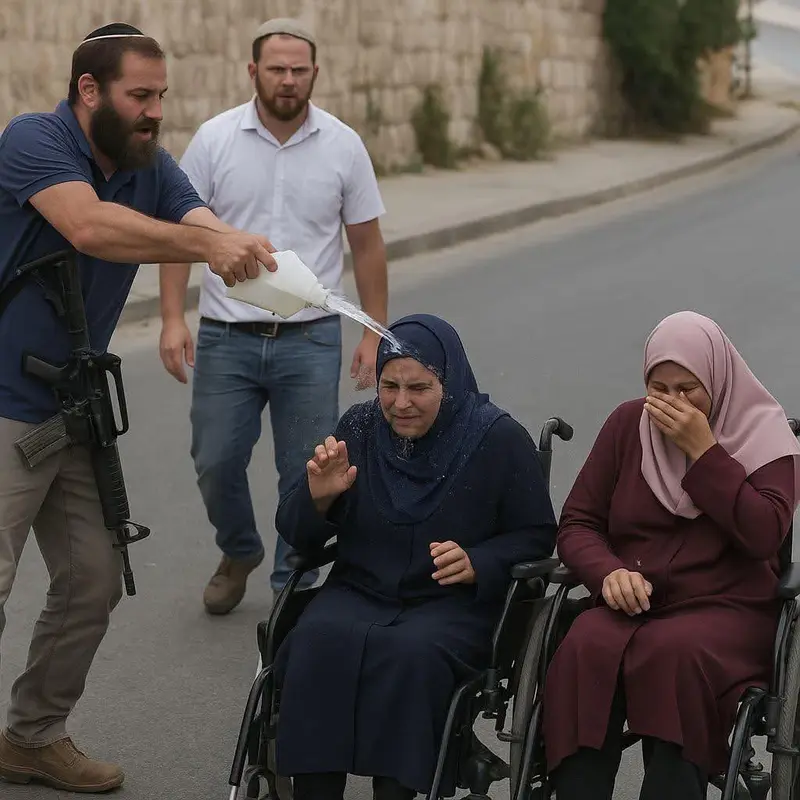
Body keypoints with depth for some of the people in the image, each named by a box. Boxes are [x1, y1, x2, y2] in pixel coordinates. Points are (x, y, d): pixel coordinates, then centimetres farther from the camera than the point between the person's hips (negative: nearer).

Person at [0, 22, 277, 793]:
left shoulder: (151, 167, 5)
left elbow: (203, 226, -10)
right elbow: (90, 225, -33)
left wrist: (247, 247, -33)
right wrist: (206, 244, -37)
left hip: (75, 412, 8)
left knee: (94, 581, 11)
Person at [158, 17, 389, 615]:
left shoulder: (343, 146, 0)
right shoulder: (215, 139, -2)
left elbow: (367, 244, 5)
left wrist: (375, 333, 1)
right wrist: (173, 318, -9)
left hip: (310, 340, 0)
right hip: (226, 338, 0)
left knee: (307, 475, 4)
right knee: (215, 464, 6)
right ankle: (239, 554, 35)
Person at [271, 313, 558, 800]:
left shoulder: (499, 440, -4)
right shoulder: (359, 429, 5)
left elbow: (537, 538, 2)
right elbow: (298, 537, 10)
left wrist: (477, 564, -17)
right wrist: (318, 498, -13)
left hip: (460, 602, -3)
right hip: (362, 591, 3)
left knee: (413, 654, -35)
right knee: (319, 643, -29)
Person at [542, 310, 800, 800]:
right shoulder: (629, 423, 11)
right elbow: (577, 523, 10)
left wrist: (701, 450, -14)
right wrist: (609, 572, -12)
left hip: (726, 608, -2)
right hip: (631, 604, 3)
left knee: (673, 653, -37)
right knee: (585, 650, -32)